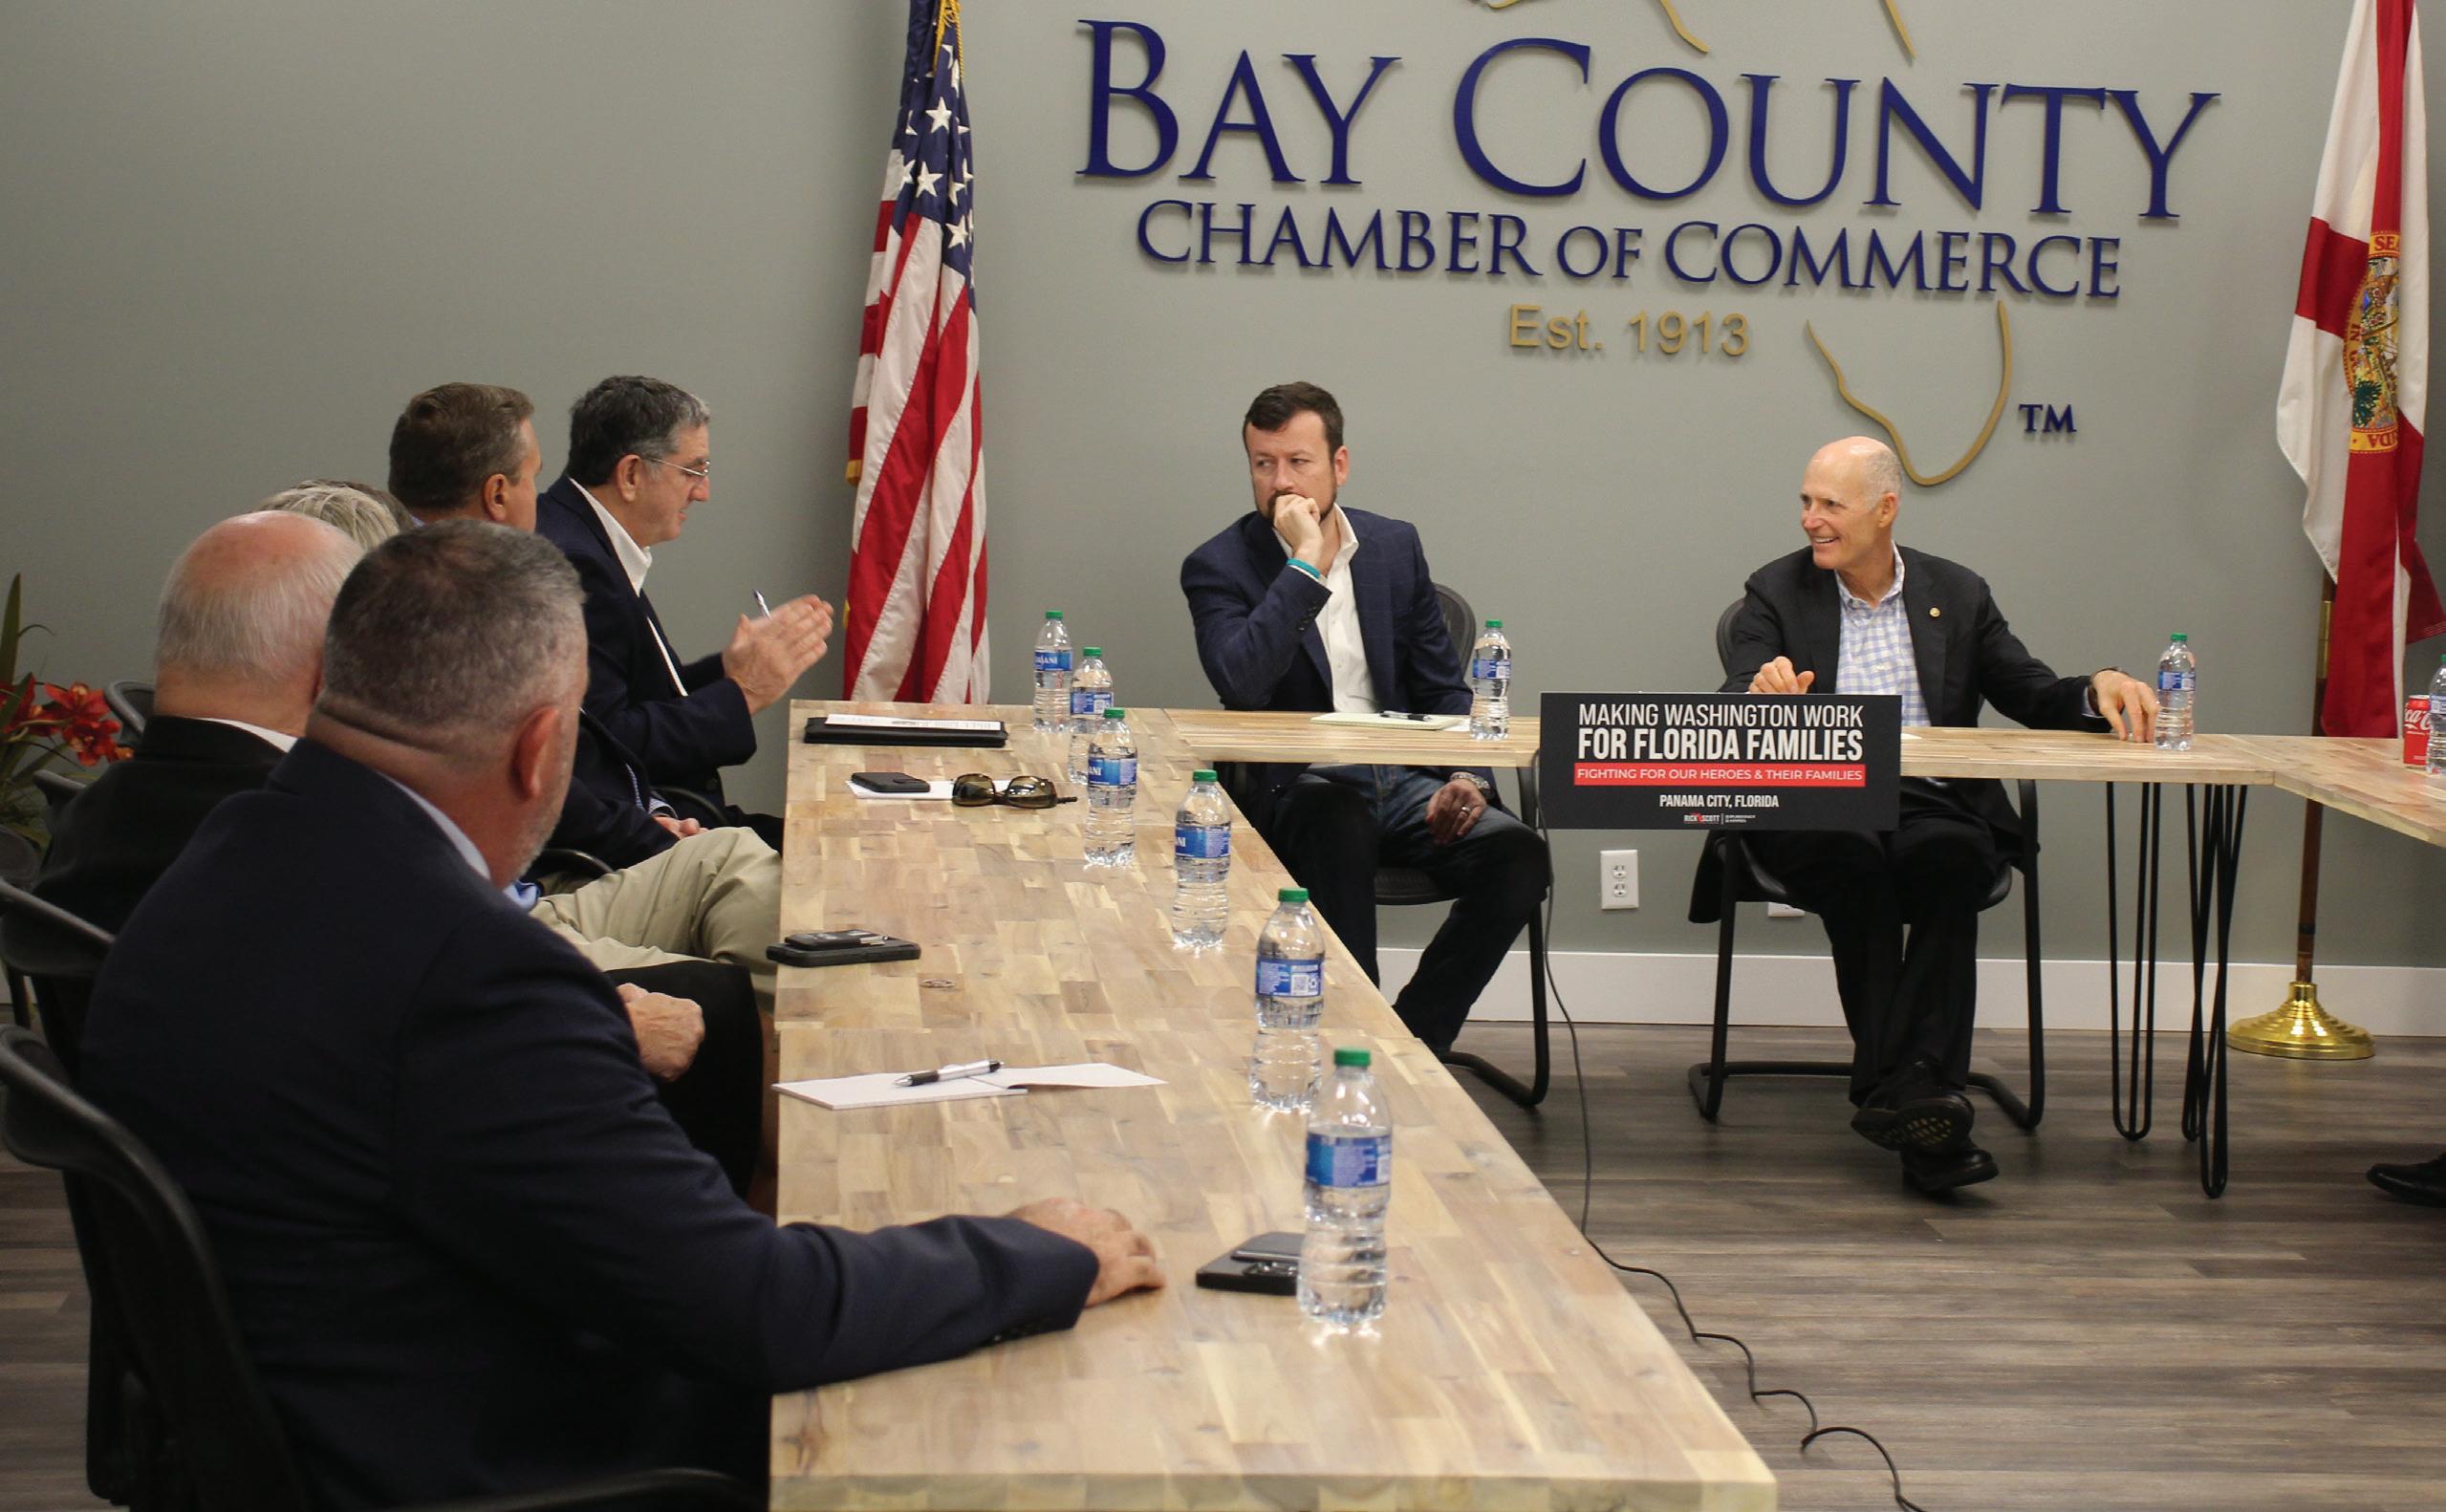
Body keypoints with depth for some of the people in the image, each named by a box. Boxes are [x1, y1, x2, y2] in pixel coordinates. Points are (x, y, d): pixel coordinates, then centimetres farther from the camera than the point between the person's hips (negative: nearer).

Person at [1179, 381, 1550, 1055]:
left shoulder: (1394, 545, 13)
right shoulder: (1218, 567, -1)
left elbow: (1441, 685, 17)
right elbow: (1242, 683, -20)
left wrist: (1465, 775, -2)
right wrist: (1306, 562, -18)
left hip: (1402, 780, 5)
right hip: (1293, 789, -4)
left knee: (1518, 854, -22)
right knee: (1339, 820, -39)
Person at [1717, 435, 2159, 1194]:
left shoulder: (1957, 593, 16)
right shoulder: (1775, 592, 10)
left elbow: (2034, 697, 15)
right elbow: (1736, 710, -3)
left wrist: (2098, 690, -7)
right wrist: (1762, 695, -28)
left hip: (1933, 805, 1)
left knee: (1948, 855, -35)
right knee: (1855, 856, -36)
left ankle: (1895, 1092, -39)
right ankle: (1915, 1096, -36)